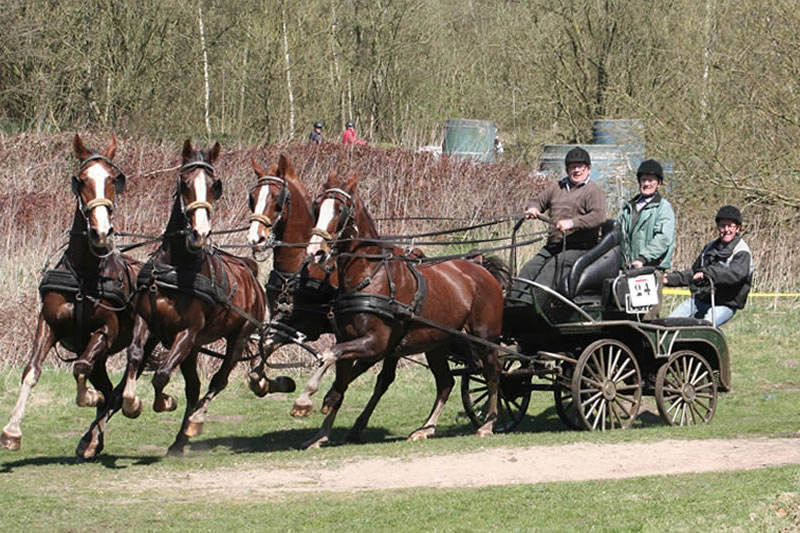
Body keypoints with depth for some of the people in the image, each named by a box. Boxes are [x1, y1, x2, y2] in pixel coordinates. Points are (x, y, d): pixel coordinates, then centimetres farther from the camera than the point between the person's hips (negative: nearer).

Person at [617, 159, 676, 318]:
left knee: (648, 315, -13)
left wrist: (643, 258, -21)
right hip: (628, 268, 5)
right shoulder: (628, 208, 22)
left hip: (652, 268, -5)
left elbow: (663, 238, -10)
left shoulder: (663, 207, 3)